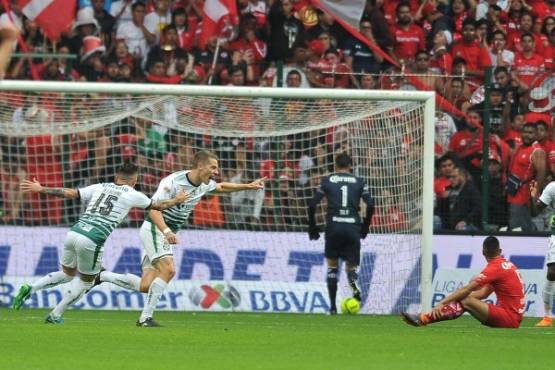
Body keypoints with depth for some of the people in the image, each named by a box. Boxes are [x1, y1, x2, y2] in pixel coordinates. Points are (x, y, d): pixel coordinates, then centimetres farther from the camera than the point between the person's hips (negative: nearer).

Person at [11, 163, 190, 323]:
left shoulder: (99, 187, 18)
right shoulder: (132, 195, 8)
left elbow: (69, 193, 14)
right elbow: (158, 206, 22)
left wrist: (41, 190, 19)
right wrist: (176, 200, 40)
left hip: (73, 232, 5)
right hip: (91, 241, -5)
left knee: (67, 274, 26)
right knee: (86, 281, 19)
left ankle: (30, 289, 6)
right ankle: (55, 316, 18)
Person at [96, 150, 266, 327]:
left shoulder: (203, 185, 4)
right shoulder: (173, 181, -21)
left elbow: (221, 187, 27)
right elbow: (153, 209, -27)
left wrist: (248, 186, 20)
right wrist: (166, 231, -42)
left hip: (167, 233, 8)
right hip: (154, 228, -8)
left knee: (145, 286, 0)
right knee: (168, 269, -26)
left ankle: (102, 275, 16)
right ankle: (146, 318, -22)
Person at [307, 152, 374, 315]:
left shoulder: (327, 181, 8)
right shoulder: (359, 182, 10)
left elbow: (312, 204, 2)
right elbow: (370, 205, 1)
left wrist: (312, 227, 11)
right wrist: (365, 226, 13)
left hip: (333, 227, 0)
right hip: (353, 227, 0)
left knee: (332, 266, 14)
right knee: (351, 266, 12)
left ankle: (333, 306, 7)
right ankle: (353, 282, -26)